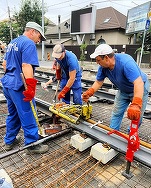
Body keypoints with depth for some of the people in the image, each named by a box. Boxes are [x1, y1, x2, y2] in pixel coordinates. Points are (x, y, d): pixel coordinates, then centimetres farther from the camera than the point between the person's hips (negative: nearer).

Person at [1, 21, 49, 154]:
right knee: (28, 117, 1)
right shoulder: (29, 44, -13)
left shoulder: (13, 42, 17)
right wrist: (31, 88, -28)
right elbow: (26, 66, -25)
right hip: (19, 87, -10)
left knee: (13, 114, 21)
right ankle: (32, 144, 14)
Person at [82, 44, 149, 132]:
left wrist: (136, 105, -57)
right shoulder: (103, 67, -18)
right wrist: (89, 92, -26)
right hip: (123, 90, 6)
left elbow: (138, 83, -46)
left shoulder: (126, 62, -38)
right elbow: (98, 82, -8)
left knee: (136, 116, -2)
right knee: (116, 113, 9)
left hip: (139, 89, -5)